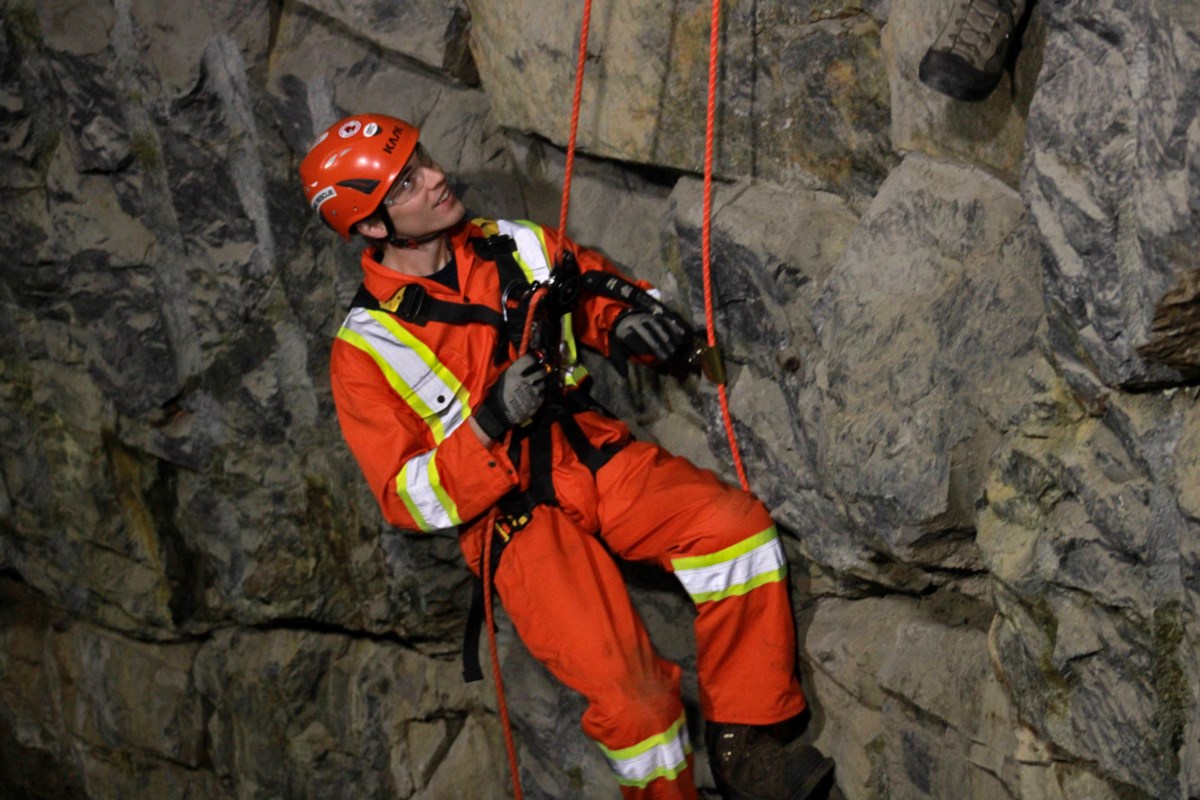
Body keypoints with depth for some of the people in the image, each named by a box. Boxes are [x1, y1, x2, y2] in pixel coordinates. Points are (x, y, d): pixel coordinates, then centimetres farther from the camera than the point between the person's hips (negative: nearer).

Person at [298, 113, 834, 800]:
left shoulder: (519, 247, 6)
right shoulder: (368, 350, -8)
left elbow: (612, 295, 20)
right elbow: (411, 502, -9)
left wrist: (629, 324, -5)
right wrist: (489, 422, -23)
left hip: (593, 455, 5)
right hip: (511, 517, -5)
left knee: (735, 524, -23)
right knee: (630, 691, -25)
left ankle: (744, 745, -11)